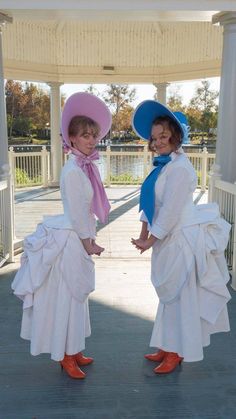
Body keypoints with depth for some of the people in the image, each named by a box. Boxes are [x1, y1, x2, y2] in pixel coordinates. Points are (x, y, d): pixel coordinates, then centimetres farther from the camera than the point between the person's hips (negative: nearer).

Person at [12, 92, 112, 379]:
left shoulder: (87, 167, 8)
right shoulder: (72, 170, -20)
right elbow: (76, 213, -19)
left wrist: (90, 239, 11)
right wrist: (88, 243, -10)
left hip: (80, 239, 9)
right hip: (69, 241, -9)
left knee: (76, 297, 18)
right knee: (66, 297, 3)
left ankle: (73, 350, 33)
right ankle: (66, 356, 19)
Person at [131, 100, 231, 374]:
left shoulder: (179, 168, -20)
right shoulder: (163, 165, 10)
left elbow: (171, 211, -21)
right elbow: (150, 202, 10)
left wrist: (150, 241, -14)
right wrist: (144, 233, 4)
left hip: (181, 239, -9)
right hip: (167, 238, 9)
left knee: (179, 296, 4)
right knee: (169, 295, 18)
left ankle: (177, 352, 22)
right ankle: (167, 348, 34)